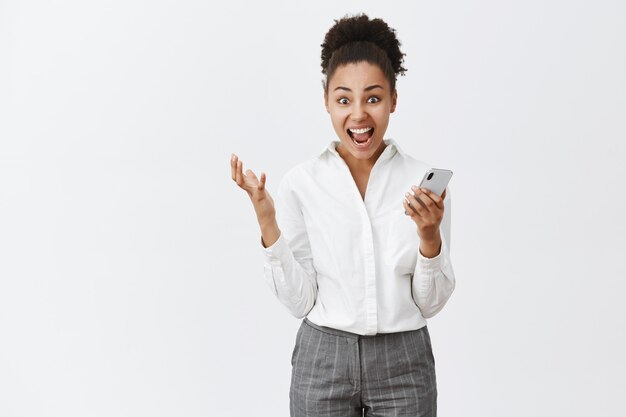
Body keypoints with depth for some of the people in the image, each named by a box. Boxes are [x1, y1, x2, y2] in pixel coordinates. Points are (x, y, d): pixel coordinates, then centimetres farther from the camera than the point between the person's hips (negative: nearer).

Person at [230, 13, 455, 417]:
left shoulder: (425, 182, -5)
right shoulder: (301, 183, -5)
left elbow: (430, 303, -2)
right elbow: (299, 300, -5)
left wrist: (430, 237, -18)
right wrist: (267, 221, -14)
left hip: (404, 364, 0)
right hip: (323, 361, 0)